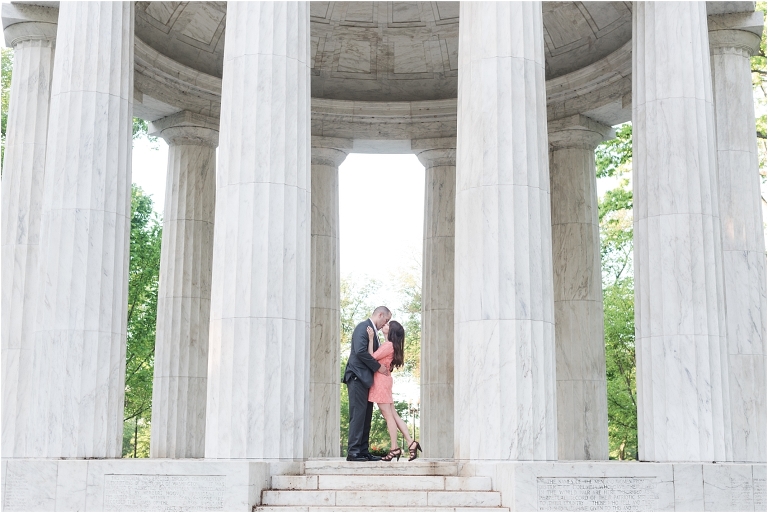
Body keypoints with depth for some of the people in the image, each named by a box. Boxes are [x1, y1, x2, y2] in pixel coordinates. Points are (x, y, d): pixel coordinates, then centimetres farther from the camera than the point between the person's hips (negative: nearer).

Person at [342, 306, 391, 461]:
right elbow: (360, 351, -21)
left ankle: (363, 451, 10)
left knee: (366, 416, 8)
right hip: (357, 377, -10)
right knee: (358, 414, -11)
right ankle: (353, 452, -10)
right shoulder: (363, 327, -9)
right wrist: (378, 367, -15)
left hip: (366, 379, 10)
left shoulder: (372, 330, 21)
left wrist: (384, 367, 6)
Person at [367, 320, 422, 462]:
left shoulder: (389, 345, -13)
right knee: (393, 415, 9)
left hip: (381, 380, -10)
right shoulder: (388, 345, 16)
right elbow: (375, 357, 14)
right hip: (382, 381, 10)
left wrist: (371, 340, -16)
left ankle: (394, 449, -2)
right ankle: (411, 443, 8)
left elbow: (372, 357, -16)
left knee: (388, 416, -5)